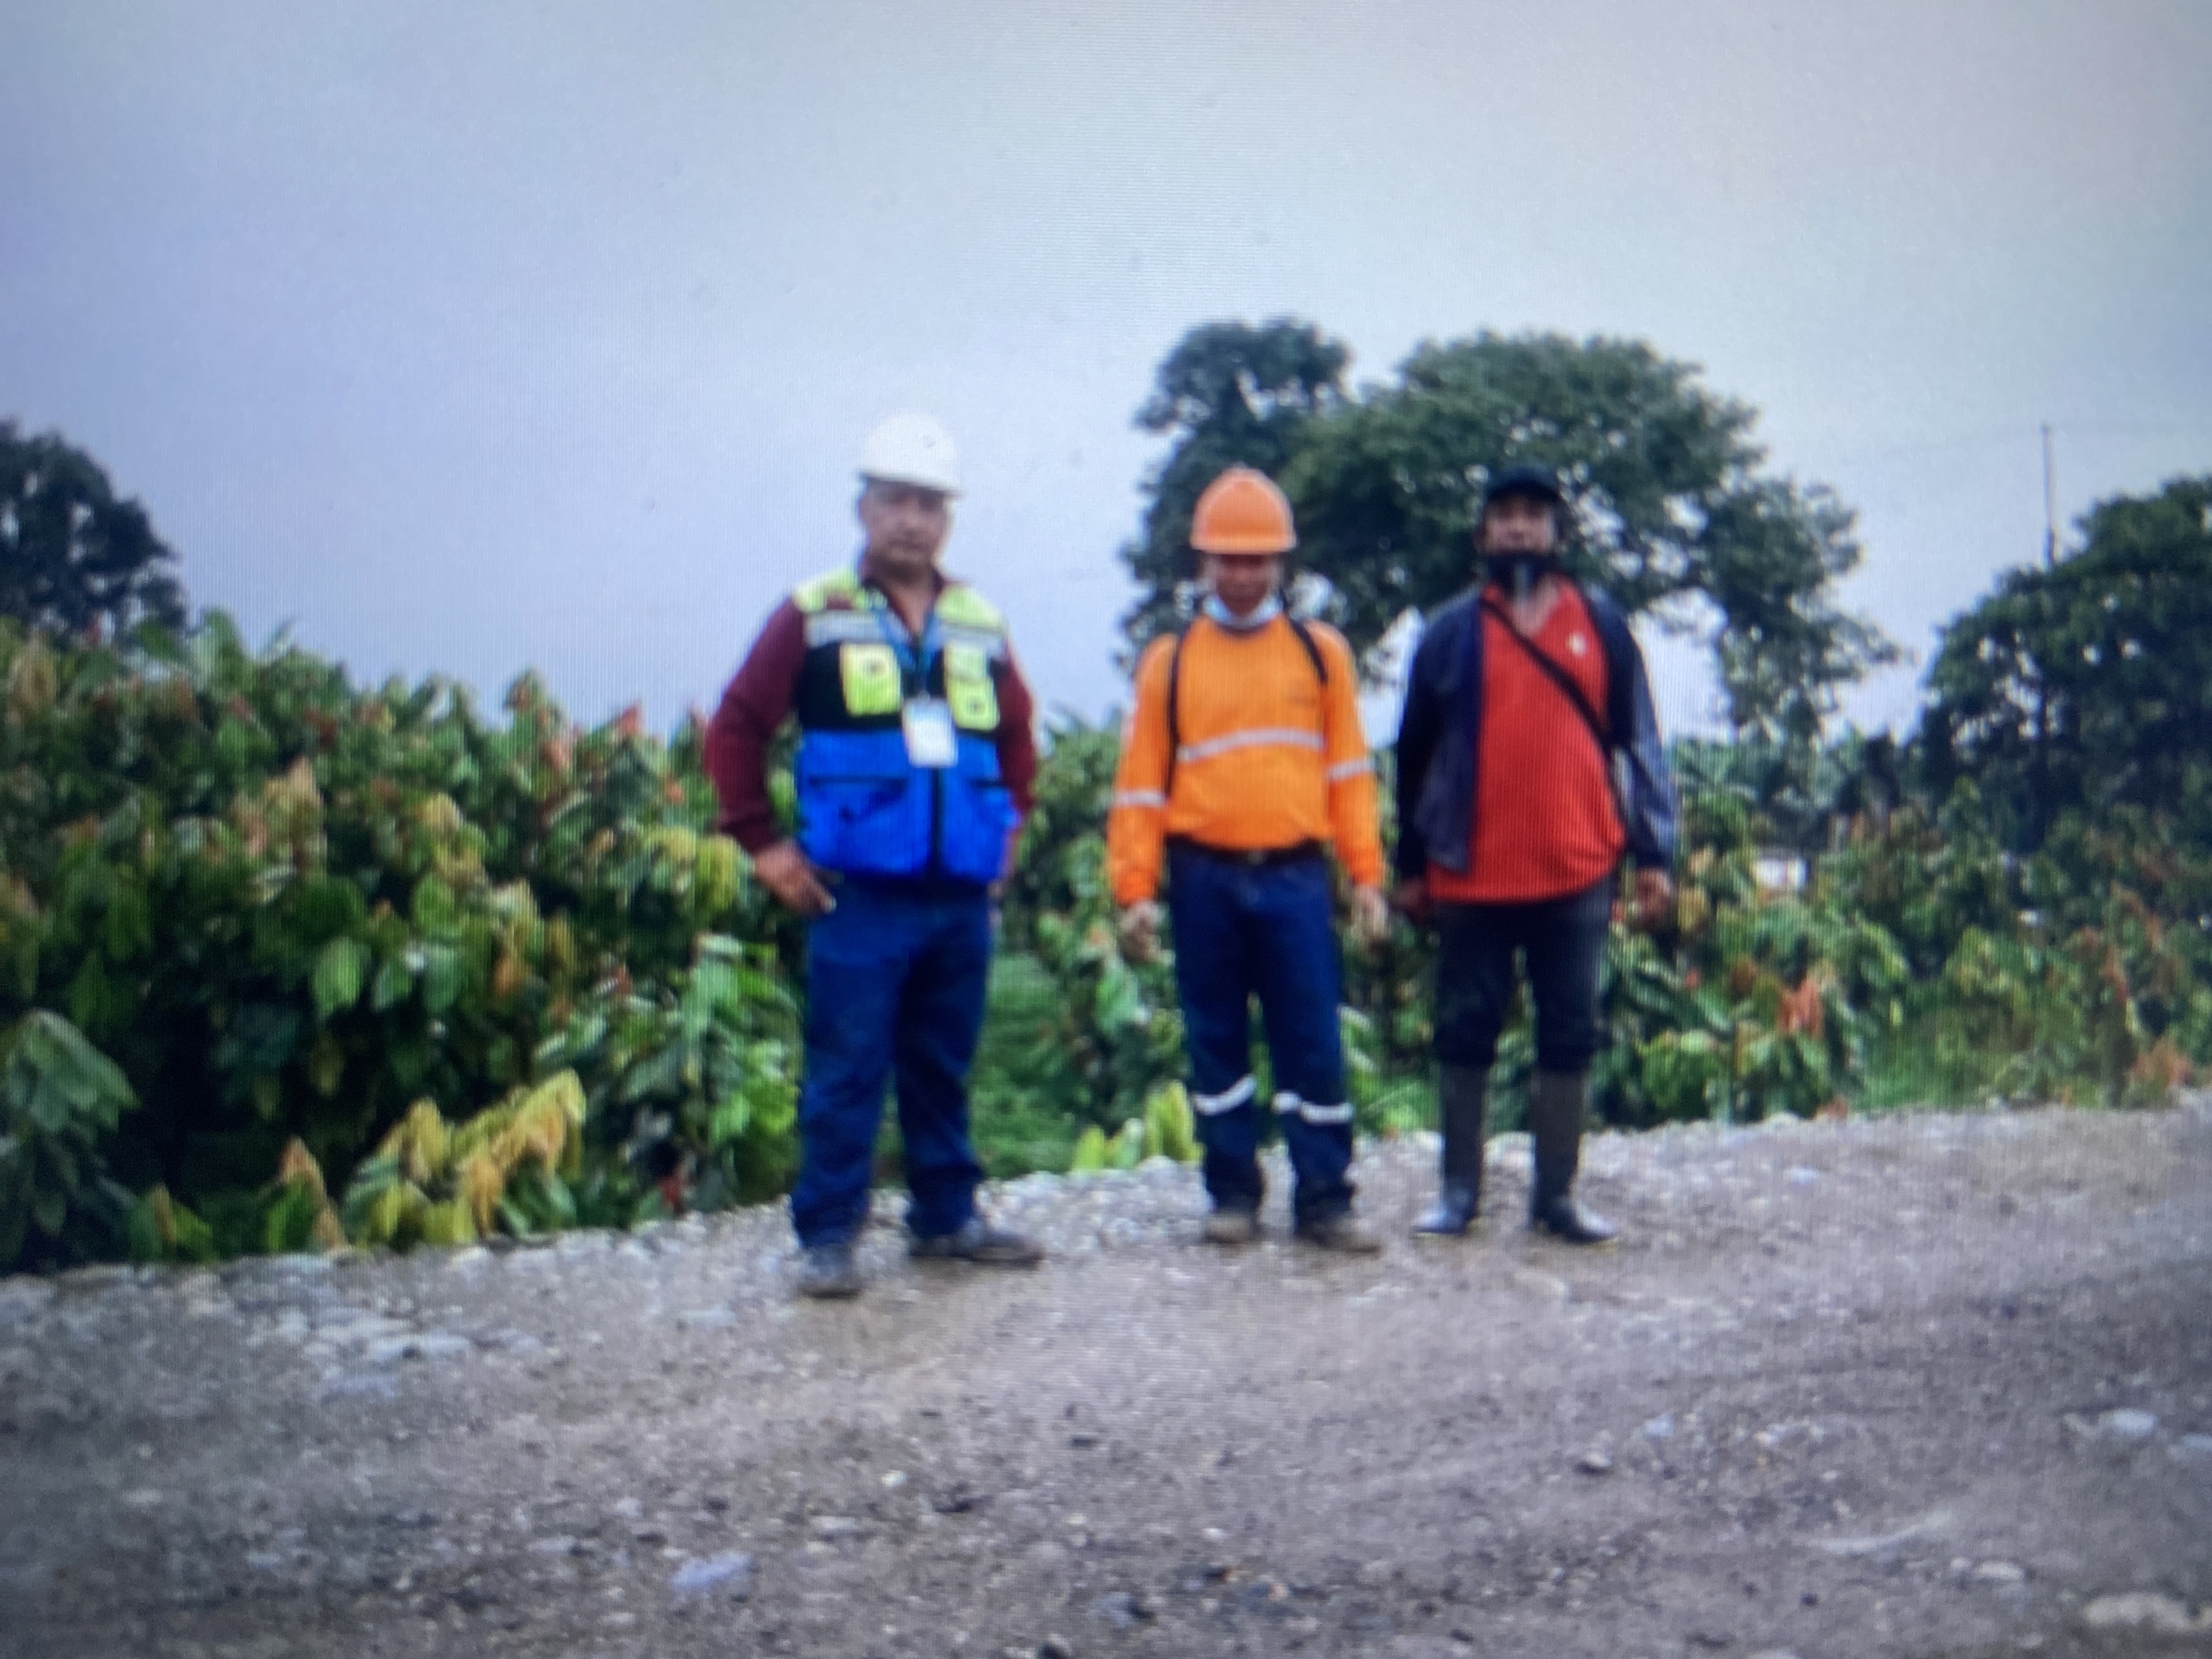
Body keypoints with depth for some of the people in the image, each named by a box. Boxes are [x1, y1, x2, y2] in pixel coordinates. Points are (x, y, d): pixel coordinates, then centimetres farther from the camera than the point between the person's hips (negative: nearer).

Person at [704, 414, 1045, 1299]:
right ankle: (827, 1239, 5)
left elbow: (1016, 737, 26)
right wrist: (763, 844, -4)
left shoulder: (978, 626, 12)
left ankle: (946, 1216, 25)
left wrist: (1008, 828, 16)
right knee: (845, 1073, -2)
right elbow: (736, 731, 0)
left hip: (962, 897, 4)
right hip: (859, 895, -4)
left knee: (943, 1069, 13)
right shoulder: (814, 617, -2)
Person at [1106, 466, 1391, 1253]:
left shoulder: (1321, 652, 7)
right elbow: (1141, 782, 4)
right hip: (1205, 879, 0)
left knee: (1314, 1043, 0)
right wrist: (1135, 888, -3)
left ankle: (1324, 1198, 7)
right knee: (1216, 1043, 7)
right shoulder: (1169, 660, 5)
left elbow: (1348, 769, 7)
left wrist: (1366, 874, 1)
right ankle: (1232, 1195, 17)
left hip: (1296, 877, 0)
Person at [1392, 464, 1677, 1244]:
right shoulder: (1451, 631, 5)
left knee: (1570, 1035, 6)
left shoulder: (1599, 623, 7)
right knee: (1465, 1032, 5)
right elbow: (1415, 753, 9)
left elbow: (1638, 740, 8)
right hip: (1472, 877, 0)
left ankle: (1557, 1194, 15)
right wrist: (1411, 866, 7)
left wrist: (1653, 853, 2)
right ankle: (1459, 1189, 16)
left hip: (1578, 872, 1)